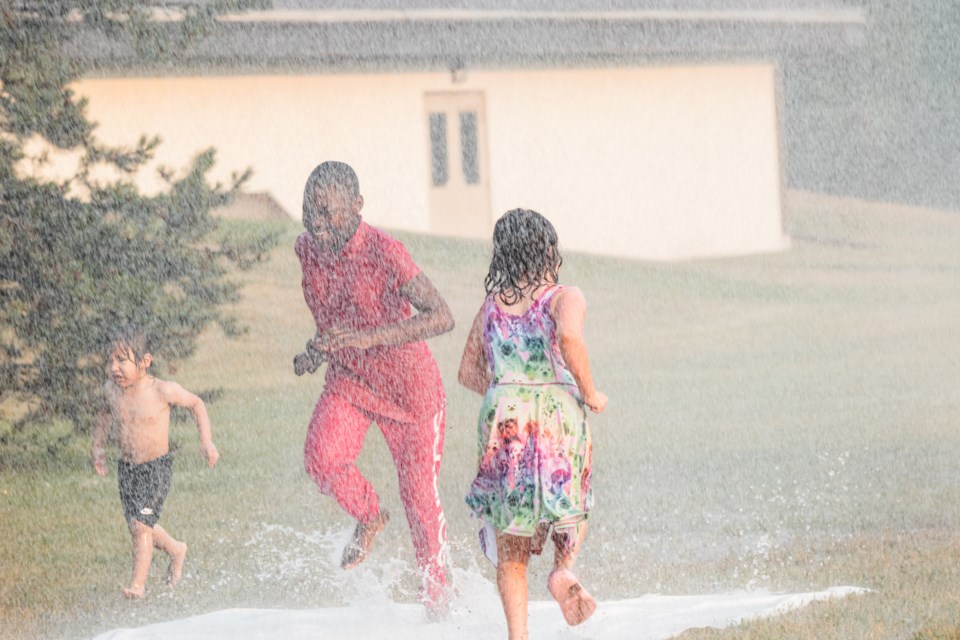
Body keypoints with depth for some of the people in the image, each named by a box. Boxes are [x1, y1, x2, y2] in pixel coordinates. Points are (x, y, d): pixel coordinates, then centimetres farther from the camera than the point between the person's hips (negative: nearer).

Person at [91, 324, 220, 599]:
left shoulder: (162, 391, -17)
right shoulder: (111, 390, -4)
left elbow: (196, 404, 0)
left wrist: (206, 441, -4)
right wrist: (98, 446, 11)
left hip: (157, 467, -5)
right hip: (126, 468, 5)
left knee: (140, 524, -16)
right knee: (139, 526, 14)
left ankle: (138, 583, -8)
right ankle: (176, 550, 42)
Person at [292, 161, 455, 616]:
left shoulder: (383, 253, -27)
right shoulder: (307, 249, -7)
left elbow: (442, 316, -35)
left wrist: (373, 336, -45)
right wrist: (316, 350, -4)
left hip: (409, 388, -4)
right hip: (347, 382, 4)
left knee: (419, 496, 3)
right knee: (322, 458, -24)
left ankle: (435, 585, 29)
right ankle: (368, 518, 8)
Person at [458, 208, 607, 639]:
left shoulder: (492, 305, 11)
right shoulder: (563, 298, -3)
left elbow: (469, 372, 16)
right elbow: (569, 335, -25)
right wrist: (589, 393, -12)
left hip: (503, 422, 3)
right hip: (559, 418, -3)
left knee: (511, 551, 10)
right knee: (571, 509, 22)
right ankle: (563, 568, -7)